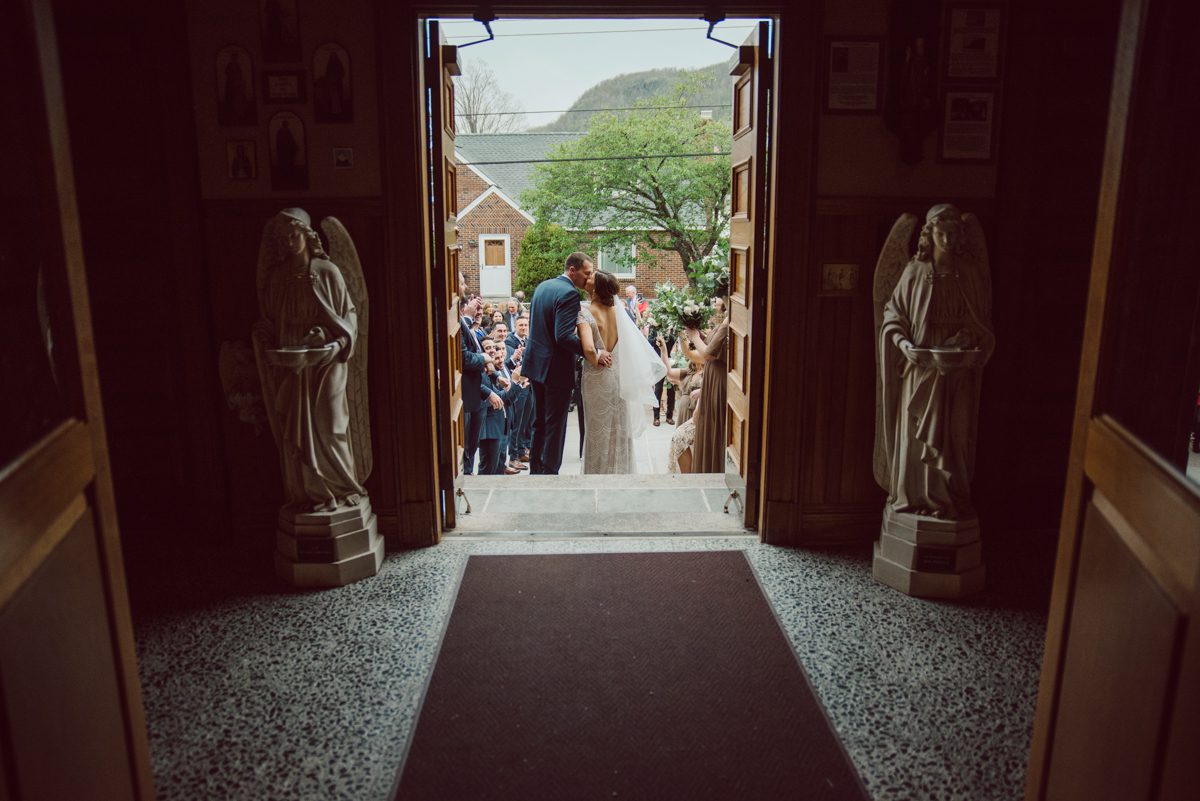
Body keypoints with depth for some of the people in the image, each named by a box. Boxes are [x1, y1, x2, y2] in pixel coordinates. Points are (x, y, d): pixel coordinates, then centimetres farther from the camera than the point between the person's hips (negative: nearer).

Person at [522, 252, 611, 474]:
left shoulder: (542, 286, 9)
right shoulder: (569, 293, -20)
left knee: (540, 420, 19)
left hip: (536, 363, 9)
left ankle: (536, 468, 28)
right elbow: (564, 336, -28)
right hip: (556, 368, -9)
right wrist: (594, 354, -26)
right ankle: (549, 471, 7)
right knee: (555, 424, 1)